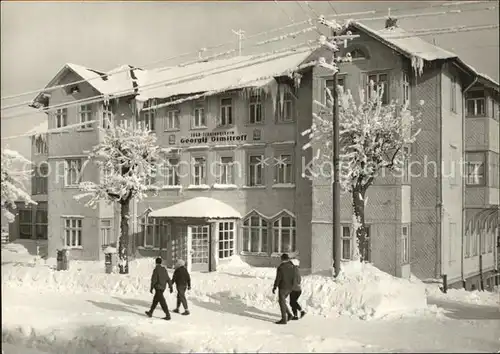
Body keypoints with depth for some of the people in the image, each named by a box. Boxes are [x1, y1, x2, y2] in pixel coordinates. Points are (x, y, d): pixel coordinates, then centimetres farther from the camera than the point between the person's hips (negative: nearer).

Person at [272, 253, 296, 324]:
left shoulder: (280, 267, -15)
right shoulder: (292, 266, 4)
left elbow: (278, 279, -15)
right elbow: (294, 278, 9)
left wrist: (274, 288, -5)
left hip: (282, 288, -7)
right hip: (289, 288, 7)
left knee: (282, 303, 1)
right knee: (281, 301, 20)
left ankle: (284, 319, 3)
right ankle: (289, 314, 13)